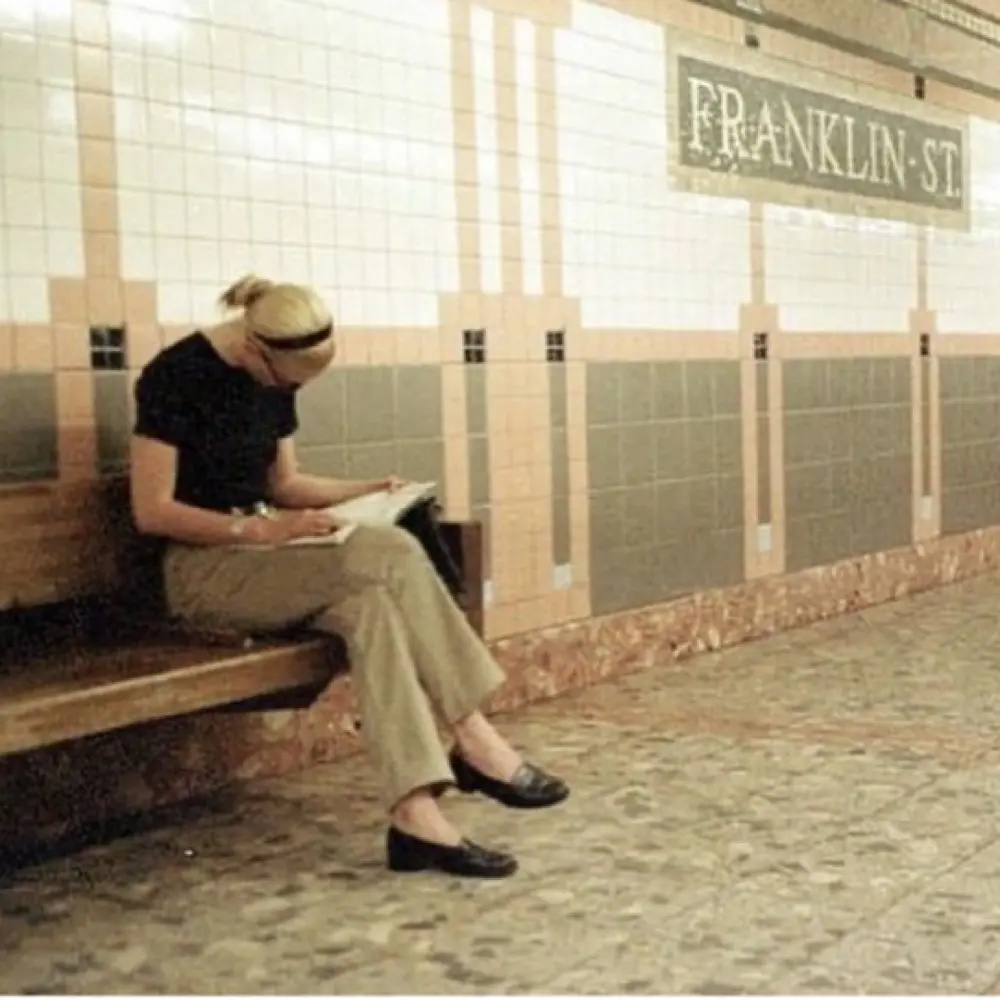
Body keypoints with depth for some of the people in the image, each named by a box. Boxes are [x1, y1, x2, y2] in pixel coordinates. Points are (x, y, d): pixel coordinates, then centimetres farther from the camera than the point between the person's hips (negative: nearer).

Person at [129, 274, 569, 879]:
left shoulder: (273, 381, 7)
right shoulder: (176, 376, -14)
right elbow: (152, 512, -16)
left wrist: (367, 492, 0)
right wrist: (262, 529, -24)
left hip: (262, 557, 7)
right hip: (203, 571, -7)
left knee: (370, 603, -28)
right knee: (390, 555, -29)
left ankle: (415, 812, -34)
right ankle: (474, 742, -25)